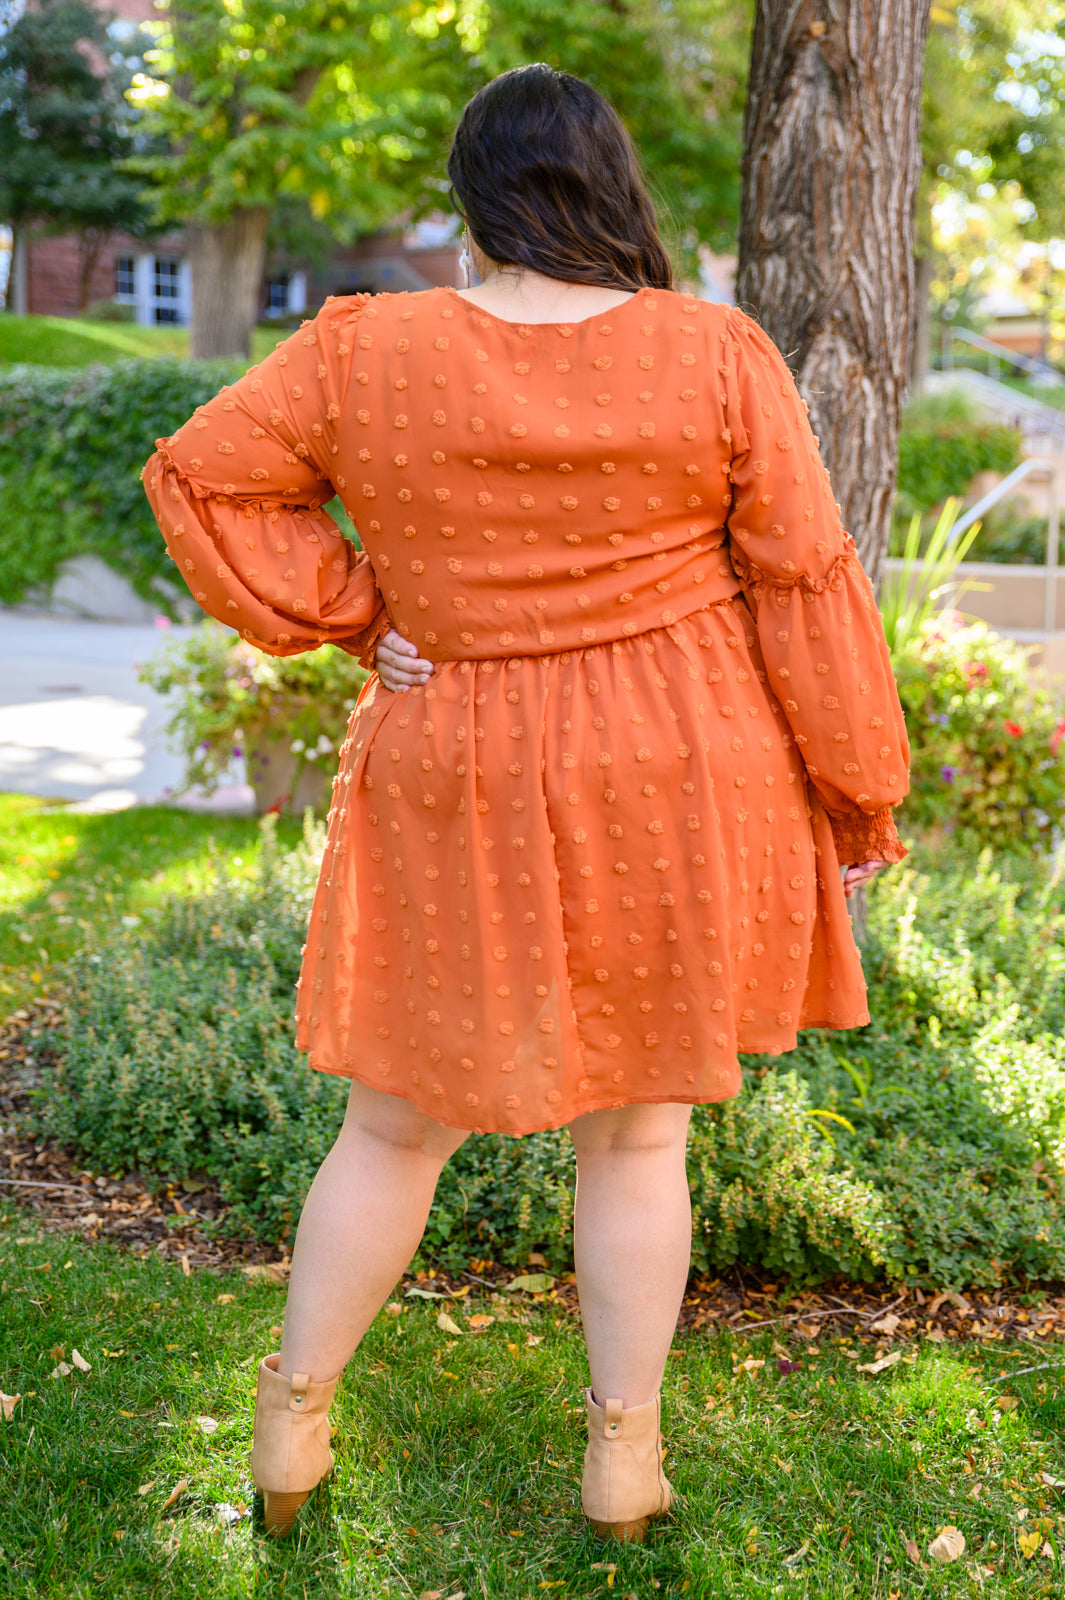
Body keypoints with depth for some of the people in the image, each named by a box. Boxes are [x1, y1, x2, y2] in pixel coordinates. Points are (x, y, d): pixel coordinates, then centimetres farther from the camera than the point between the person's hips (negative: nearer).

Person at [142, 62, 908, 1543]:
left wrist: (350, 616, 0)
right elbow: (807, 588, -5)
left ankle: (292, 1425, 30)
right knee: (638, 1131, 15)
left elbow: (200, 477, 0)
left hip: (461, 794, 1)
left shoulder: (364, 352, -6)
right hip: (679, 786, 0)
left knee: (401, 1125, 17)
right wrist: (858, 801, 3)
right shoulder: (717, 357, -8)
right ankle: (626, 1456, 28)